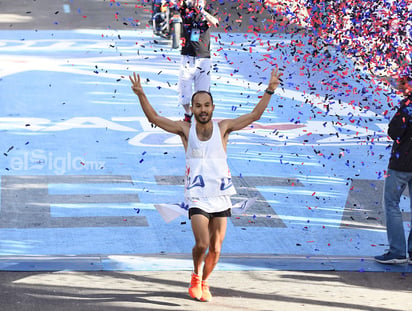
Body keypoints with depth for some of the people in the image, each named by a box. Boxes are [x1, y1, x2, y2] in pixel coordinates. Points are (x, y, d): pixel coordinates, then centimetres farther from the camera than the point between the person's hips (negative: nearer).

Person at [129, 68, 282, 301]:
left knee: (216, 249, 6)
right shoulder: (186, 129, 0)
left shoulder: (223, 128, 0)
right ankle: (196, 277, 13)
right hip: (197, 197, -2)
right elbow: (154, 118, -4)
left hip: (221, 197, 2)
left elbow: (255, 115, 1)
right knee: (202, 244, -17)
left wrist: (269, 90, -8)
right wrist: (141, 95, -17)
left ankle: (204, 282, 32)